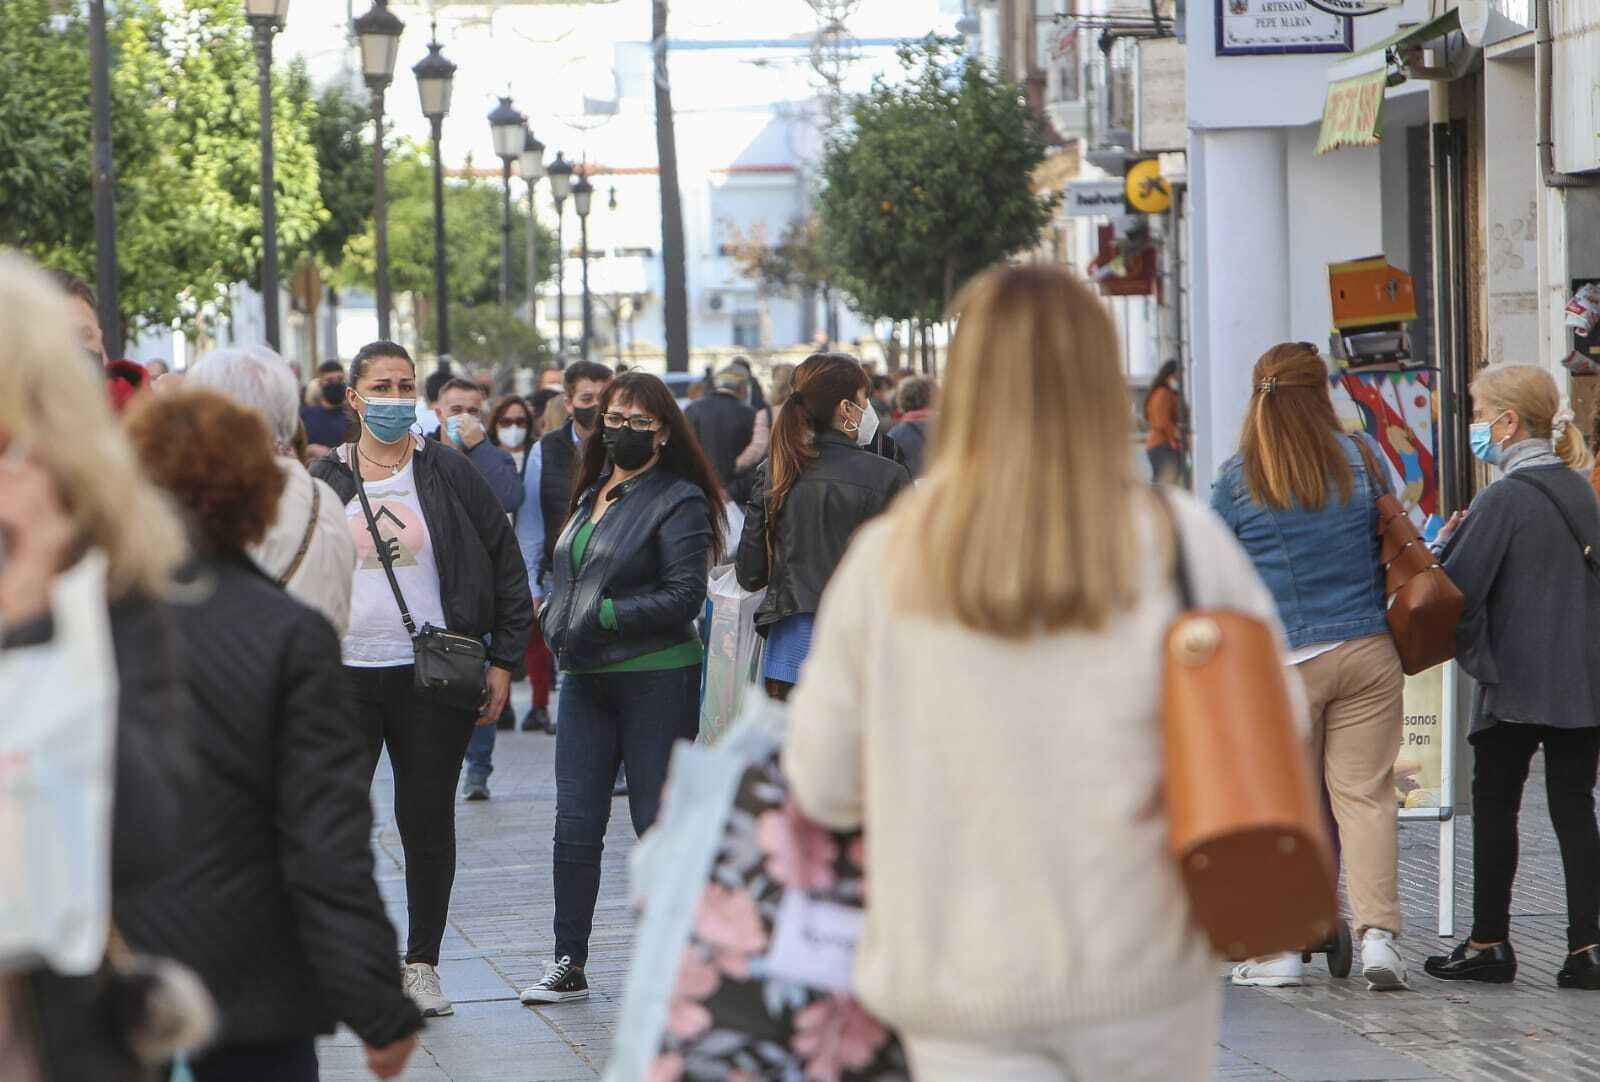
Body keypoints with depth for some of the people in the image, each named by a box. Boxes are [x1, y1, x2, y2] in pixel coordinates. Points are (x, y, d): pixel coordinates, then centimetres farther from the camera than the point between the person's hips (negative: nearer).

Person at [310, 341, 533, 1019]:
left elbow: (507, 570, 5)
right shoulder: (325, 481, 7)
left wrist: (503, 661, 0)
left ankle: (422, 963, 15)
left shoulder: (450, 474, 3)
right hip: (346, 676, 1)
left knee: (427, 822, 5)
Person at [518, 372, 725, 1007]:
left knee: (658, 823, -1)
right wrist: (554, 617, 7)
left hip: (656, 680, -6)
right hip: (585, 680, 7)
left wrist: (601, 616, -15)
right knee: (575, 827, 4)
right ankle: (569, 965, 10)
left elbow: (683, 596, -13)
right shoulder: (594, 494, 15)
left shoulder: (678, 501, -7)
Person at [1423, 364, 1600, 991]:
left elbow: (1457, 589, -16)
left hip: (1518, 681, -6)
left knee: (1494, 805, 6)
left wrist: (1446, 543, 3)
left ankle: (1489, 944, 12)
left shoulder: (1503, 499, -14)